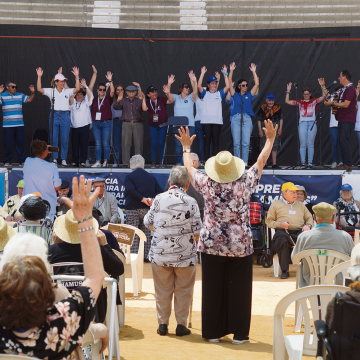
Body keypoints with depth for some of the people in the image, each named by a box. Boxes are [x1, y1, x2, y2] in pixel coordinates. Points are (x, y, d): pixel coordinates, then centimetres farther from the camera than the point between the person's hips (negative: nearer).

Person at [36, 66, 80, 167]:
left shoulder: (67, 91, 8)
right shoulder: (51, 91, 6)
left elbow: (77, 89, -4)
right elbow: (39, 89, -3)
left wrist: (76, 77, -10)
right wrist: (39, 77, -10)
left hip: (65, 115, 1)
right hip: (54, 115, -1)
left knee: (65, 139, 1)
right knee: (53, 139, 0)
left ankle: (63, 159, 7)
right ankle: (54, 159, 7)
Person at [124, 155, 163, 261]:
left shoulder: (129, 177, 1)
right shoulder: (151, 177, 12)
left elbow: (130, 190, -17)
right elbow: (160, 192, 4)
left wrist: (142, 199, -13)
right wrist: (152, 199, -8)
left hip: (132, 209, -3)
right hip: (147, 209, 3)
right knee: (147, 233, 10)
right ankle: (146, 256, 8)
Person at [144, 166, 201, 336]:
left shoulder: (159, 199, -2)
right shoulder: (190, 202, -8)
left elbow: (148, 223, 8)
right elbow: (197, 231, -8)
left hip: (160, 253, 2)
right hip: (185, 255, -2)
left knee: (162, 290, 12)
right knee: (183, 291, 10)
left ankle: (162, 323, 16)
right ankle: (181, 325, 13)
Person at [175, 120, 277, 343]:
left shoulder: (207, 184, -7)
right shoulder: (245, 183, -10)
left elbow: (189, 167, 11)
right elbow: (261, 161, 4)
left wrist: (186, 147, 28)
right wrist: (270, 139, 18)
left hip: (212, 246, 1)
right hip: (240, 247, -1)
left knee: (213, 289, 8)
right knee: (239, 289, 6)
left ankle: (213, 332, 15)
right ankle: (239, 333, 10)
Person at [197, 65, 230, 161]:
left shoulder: (219, 94, 15)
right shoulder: (205, 93, 13)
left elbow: (227, 86, 3)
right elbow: (199, 86, -3)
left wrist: (225, 73, 1)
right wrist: (202, 74, -6)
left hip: (217, 121, 1)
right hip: (206, 121, -1)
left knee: (216, 142, 0)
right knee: (207, 141, -1)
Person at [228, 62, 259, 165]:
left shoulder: (249, 95, 16)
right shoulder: (235, 95, 14)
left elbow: (257, 84, 10)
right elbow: (229, 84, 6)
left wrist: (254, 72, 6)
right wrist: (231, 71, 1)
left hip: (247, 119, 1)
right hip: (236, 119, -1)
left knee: (246, 143, -5)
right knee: (236, 143, -3)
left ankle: (245, 162, -2)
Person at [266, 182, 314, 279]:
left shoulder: (300, 205, 30)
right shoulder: (276, 204, 18)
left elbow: (309, 218, 27)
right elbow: (269, 222, 12)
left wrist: (308, 225, 3)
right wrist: (279, 224, -7)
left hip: (299, 231, 3)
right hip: (283, 231, -3)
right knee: (282, 240, -40)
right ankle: (284, 271, -33)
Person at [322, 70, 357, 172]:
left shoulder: (350, 89, -11)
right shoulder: (343, 90, 19)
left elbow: (346, 104, -20)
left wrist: (332, 103, -15)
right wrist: (323, 86, 26)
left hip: (348, 120, -10)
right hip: (342, 120, 10)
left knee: (344, 141, -14)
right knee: (342, 141, 9)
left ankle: (348, 165, -14)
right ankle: (345, 164, 11)